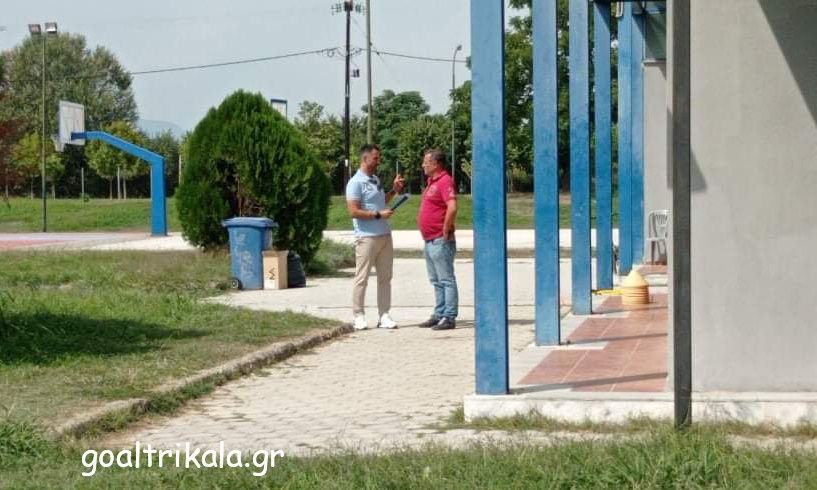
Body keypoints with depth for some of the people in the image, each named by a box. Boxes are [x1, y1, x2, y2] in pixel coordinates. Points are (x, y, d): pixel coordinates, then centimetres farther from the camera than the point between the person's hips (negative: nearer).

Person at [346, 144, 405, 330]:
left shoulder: (376, 180, 15)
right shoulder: (356, 183, -10)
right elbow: (353, 211, -16)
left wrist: (394, 190, 14)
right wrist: (379, 215, -17)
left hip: (384, 235, 8)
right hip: (367, 237, -8)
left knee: (385, 277, 8)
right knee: (362, 278, -2)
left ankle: (384, 315, 11)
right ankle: (359, 316, 3)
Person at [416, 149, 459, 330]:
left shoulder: (444, 181, -16)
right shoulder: (432, 182, 17)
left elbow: (452, 208, -27)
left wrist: (445, 230, -20)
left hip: (440, 241, -11)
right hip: (430, 240, 11)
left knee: (446, 280, -6)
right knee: (436, 281, 15)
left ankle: (449, 318, -5)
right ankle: (439, 314, 21)